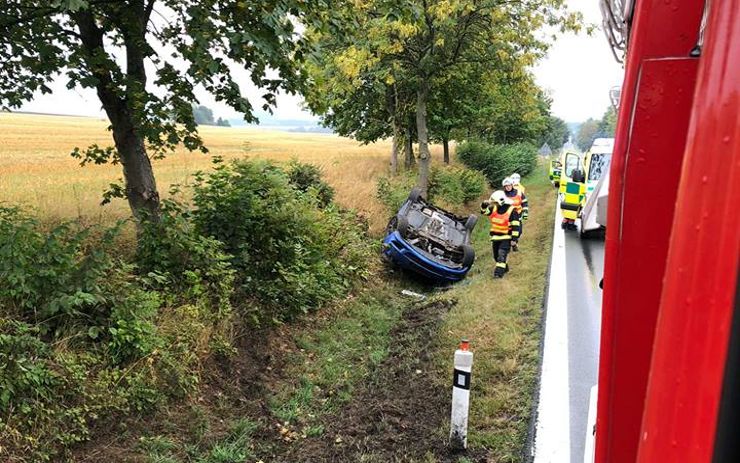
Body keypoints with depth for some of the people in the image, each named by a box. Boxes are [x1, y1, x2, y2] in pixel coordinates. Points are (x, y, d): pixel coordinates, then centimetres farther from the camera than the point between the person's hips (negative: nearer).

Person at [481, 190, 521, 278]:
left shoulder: (511, 211, -14)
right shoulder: (494, 209, 3)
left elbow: (515, 226, -14)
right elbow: (483, 211, 5)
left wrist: (514, 239, -17)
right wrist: (485, 204, -17)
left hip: (506, 238, -7)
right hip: (495, 237, 7)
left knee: (501, 255, -19)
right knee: (496, 256, 15)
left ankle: (499, 272, -20)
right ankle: (505, 268, 37)